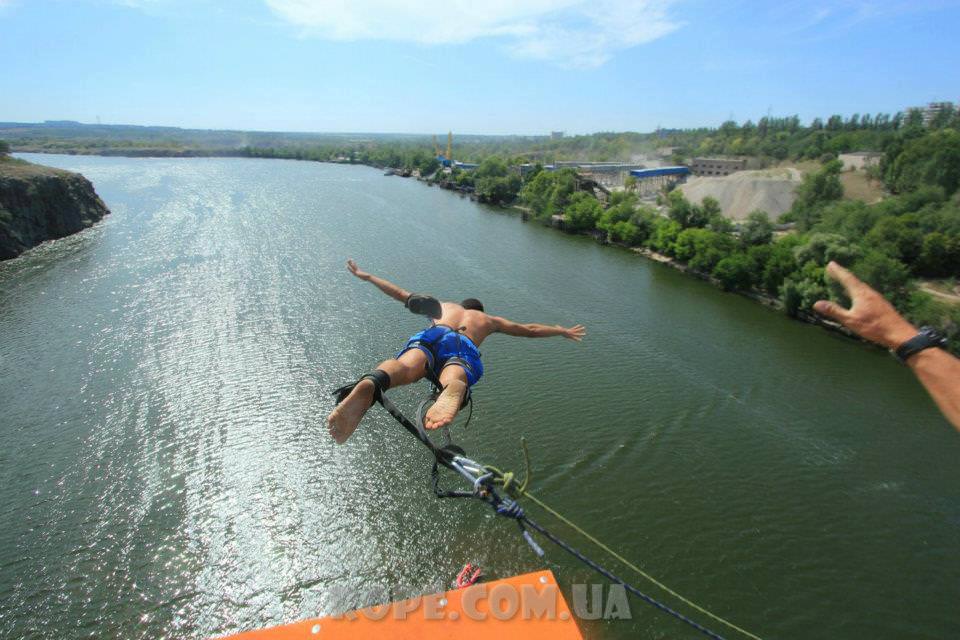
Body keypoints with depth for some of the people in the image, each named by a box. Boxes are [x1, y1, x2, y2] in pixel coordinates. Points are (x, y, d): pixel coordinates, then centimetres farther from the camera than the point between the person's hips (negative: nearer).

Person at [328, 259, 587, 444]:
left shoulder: (443, 306, 45)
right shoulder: (489, 319, 44)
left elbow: (401, 294, 48)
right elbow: (531, 329, 48)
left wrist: (366, 276, 60)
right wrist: (563, 331, 64)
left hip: (432, 335, 1)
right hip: (465, 348, 0)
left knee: (405, 366, -31)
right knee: (454, 378, -33)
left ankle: (369, 386, -64)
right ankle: (452, 390, -70)